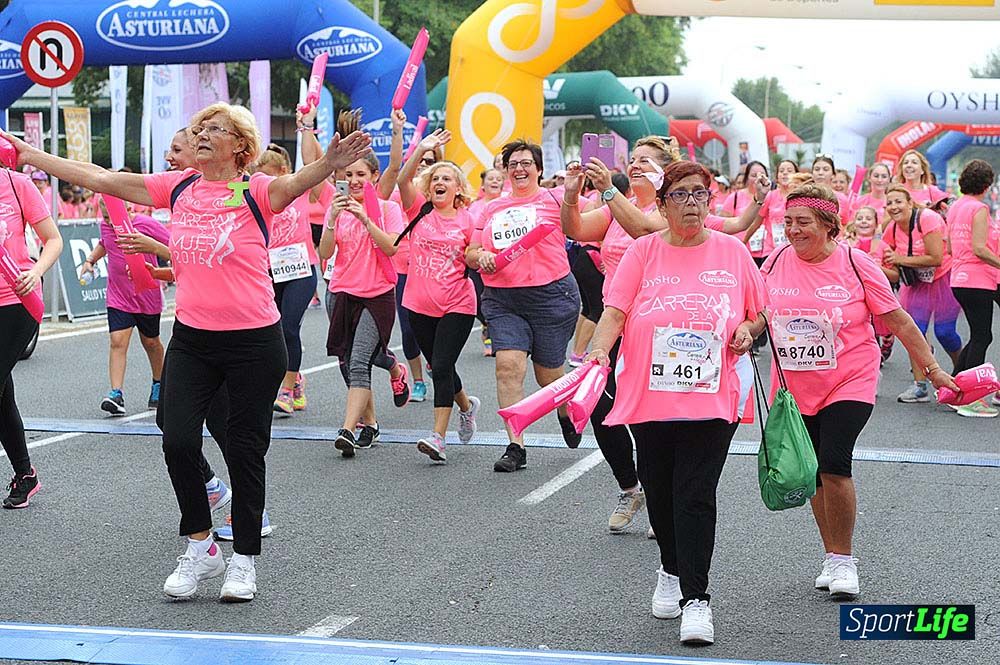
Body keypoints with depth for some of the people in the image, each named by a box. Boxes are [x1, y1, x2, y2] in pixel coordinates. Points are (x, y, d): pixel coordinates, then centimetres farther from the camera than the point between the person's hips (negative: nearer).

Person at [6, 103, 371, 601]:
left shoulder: (255, 192, -9)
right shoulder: (178, 188, 5)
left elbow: (292, 184, -31)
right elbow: (101, 179, 8)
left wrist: (328, 164, -53)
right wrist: (29, 155, 7)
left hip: (253, 340, -4)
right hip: (191, 338, 4)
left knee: (245, 448, 5)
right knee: (178, 441, -5)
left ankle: (244, 560, 18)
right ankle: (200, 547, 14)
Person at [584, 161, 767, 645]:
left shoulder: (733, 252, 6)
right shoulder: (643, 251, 3)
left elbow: (760, 313, 16)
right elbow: (615, 311, -7)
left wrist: (748, 329, -5)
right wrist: (601, 349, -23)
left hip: (711, 399, -1)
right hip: (648, 397, 1)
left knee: (696, 497, -9)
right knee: (660, 493, 13)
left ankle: (696, 598, -7)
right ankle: (671, 572, 37)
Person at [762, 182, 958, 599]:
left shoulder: (855, 264, -8)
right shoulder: (775, 264, 0)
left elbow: (897, 320, -2)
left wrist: (932, 369, -1)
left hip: (849, 383, -4)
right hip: (795, 390, 4)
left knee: (834, 466, -18)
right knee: (814, 474, 9)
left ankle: (844, 560, -2)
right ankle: (831, 557, 24)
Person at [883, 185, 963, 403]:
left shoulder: (927, 219, -23)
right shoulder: (893, 229, -4)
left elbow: (935, 258, -27)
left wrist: (901, 259, -24)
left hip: (944, 278, -6)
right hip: (916, 282, 6)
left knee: (944, 332, -7)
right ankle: (920, 385, -4)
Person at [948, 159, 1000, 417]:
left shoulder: (955, 207, 13)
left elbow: (950, 247, 17)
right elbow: (979, 248, -21)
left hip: (959, 278, 9)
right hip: (978, 280, -9)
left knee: (978, 336, 16)